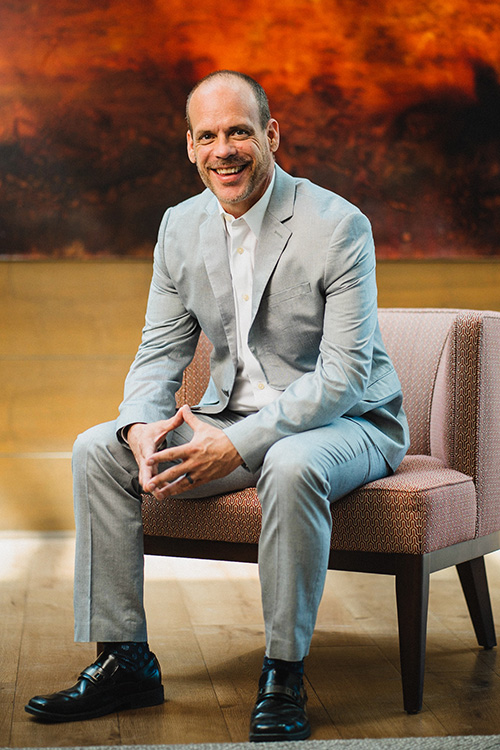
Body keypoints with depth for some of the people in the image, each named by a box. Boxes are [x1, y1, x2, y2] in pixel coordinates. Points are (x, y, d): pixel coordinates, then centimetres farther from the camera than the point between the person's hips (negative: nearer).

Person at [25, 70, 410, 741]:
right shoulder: (181, 227, 2)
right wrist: (142, 428, -17)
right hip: (233, 413, 6)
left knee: (292, 466, -39)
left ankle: (284, 674, -21)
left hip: (348, 422, -6)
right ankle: (125, 660, -2)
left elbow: (344, 377, -22)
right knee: (97, 450, -8)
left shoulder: (339, 226, -17)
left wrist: (238, 444, -30)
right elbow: (160, 351, 6)